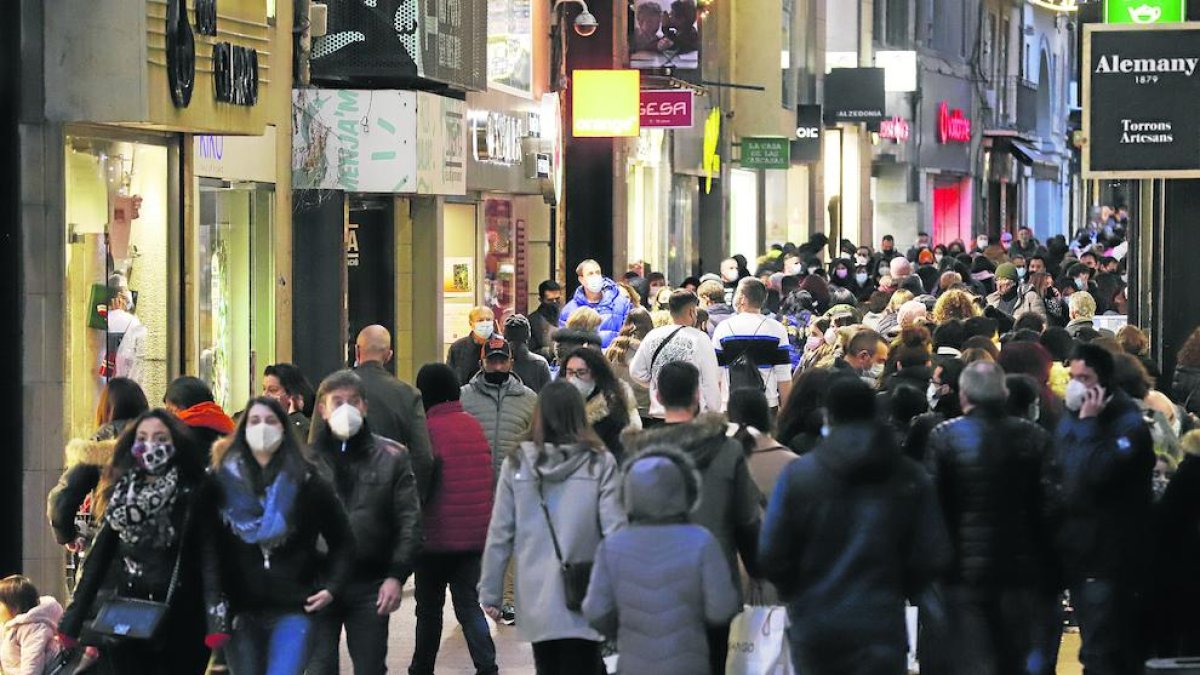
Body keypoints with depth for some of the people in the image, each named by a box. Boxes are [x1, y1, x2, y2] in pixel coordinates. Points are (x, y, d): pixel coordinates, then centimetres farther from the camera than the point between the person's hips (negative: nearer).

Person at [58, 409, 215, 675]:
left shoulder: (192, 496, -4)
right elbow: (98, 558, 11)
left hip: (178, 626, -4)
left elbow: (209, 554, -13)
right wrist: (72, 623, 7)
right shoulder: (121, 496, 9)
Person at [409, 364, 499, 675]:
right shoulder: (474, 426, 6)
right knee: (468, 604, 6)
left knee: (429, 606, 11)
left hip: (437, 534, -4)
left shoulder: (429, 430, -13)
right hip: (476, 533, 5)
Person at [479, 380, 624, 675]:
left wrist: (490, 593, 9)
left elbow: (500, 535, 1)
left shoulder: (517, 463, 0)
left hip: (536, 601, 2)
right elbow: (614, 532, -9)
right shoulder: (600, 464, -6)